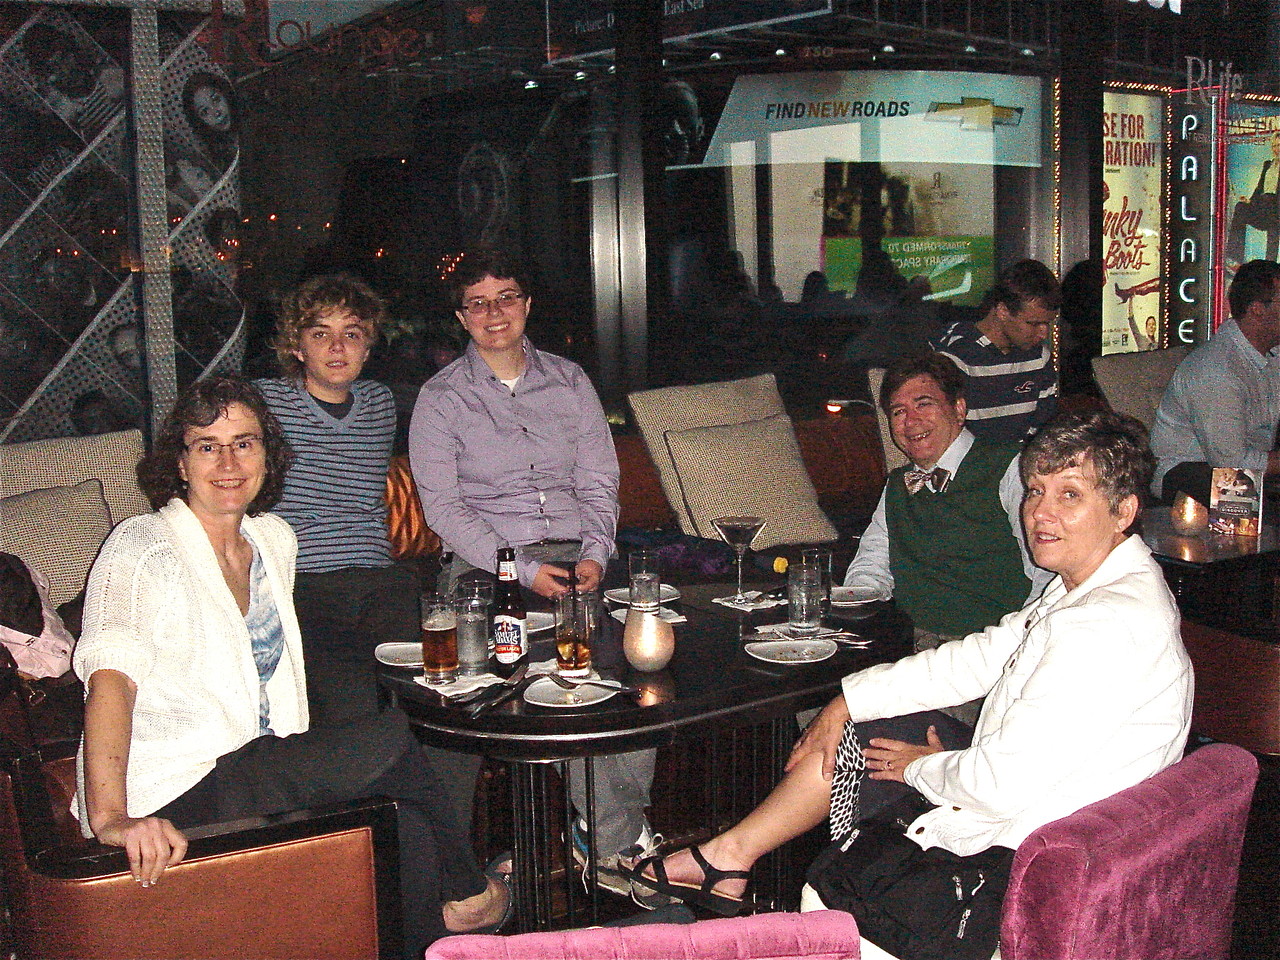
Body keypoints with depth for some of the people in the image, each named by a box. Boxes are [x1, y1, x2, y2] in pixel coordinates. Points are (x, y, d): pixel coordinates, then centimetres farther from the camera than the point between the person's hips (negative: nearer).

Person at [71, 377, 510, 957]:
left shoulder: (275, 540, 12)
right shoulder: (140, 550, -9)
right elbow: (110, 676, -25)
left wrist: (298, 767, 10)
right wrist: (111, 817, -39)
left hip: (259, 771, 7)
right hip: (173, 796, -6)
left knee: (410, 831, -20)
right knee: (390, 739, -18)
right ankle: (466, 894, 4)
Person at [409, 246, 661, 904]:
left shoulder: (569, 382, 18)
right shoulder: (442, 398, 7)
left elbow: (599, 482, 14)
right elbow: (443, 507, -1)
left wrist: (595, 553, -6)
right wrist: (523, 569, -13)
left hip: (579, 558, 3)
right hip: (489, 565, -3)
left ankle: (608, 839, -13)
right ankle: (623, 840, -18)